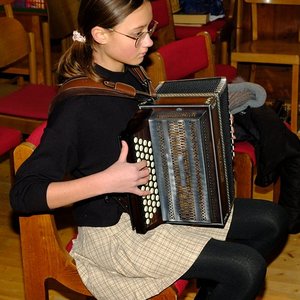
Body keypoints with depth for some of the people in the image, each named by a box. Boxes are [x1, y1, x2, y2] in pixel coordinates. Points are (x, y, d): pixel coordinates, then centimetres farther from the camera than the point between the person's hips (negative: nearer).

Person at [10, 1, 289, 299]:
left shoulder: (130, 76, 1)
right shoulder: (77, 104, -24)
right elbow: (23, 193, -25)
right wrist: (107, 181, -31)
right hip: (115, 233, -8)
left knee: (272, 220, 7)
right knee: (246, 269, -17)